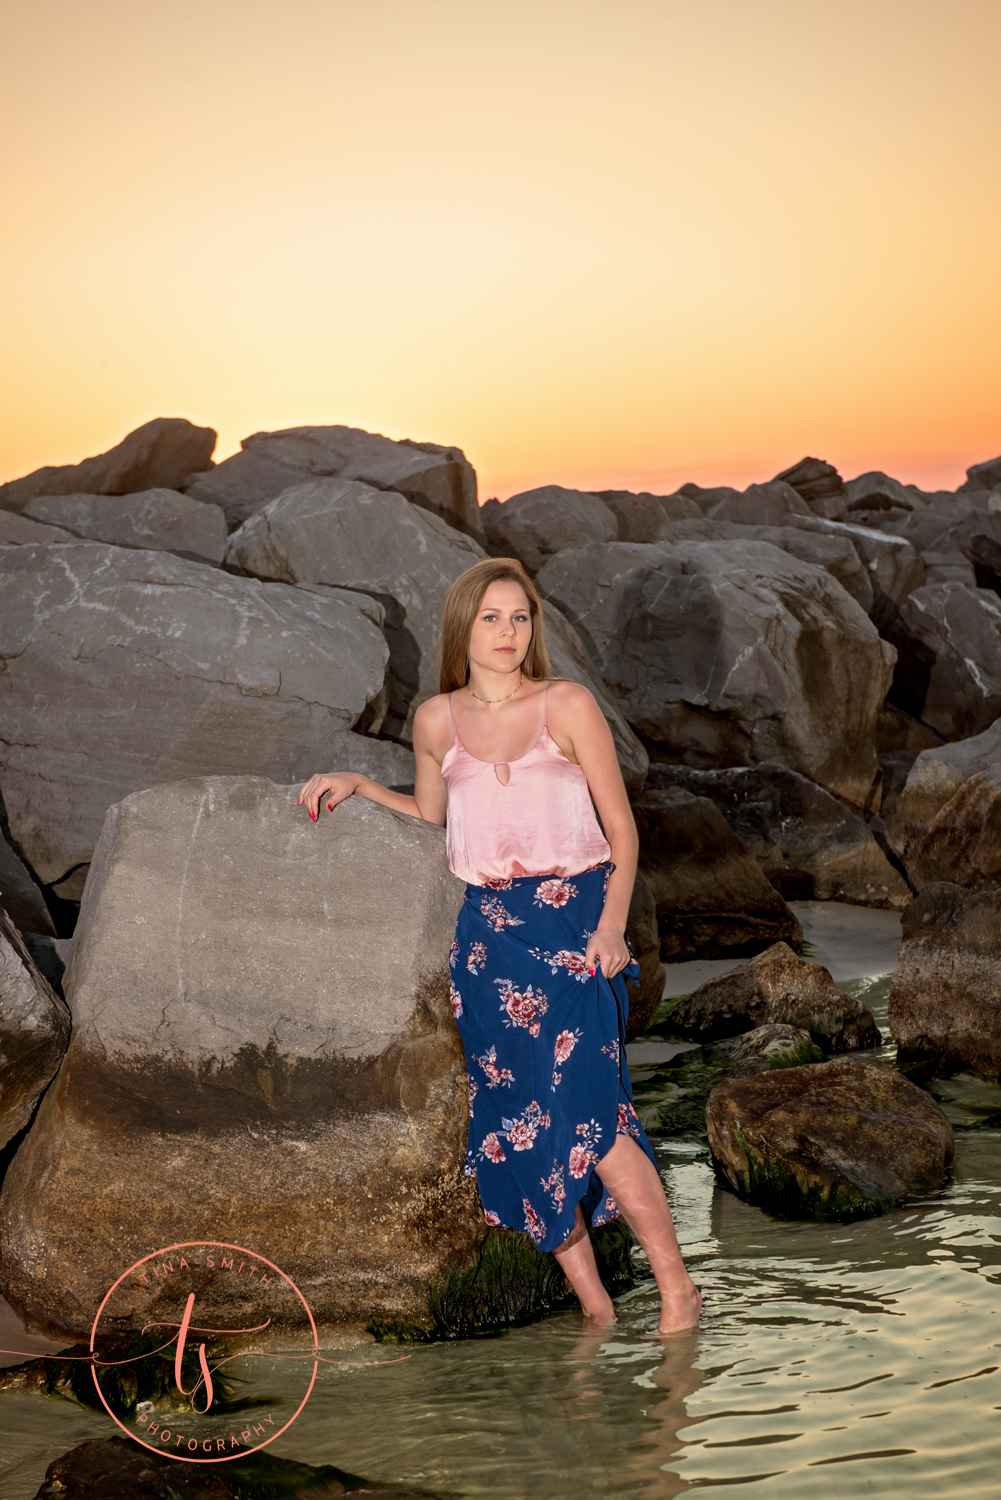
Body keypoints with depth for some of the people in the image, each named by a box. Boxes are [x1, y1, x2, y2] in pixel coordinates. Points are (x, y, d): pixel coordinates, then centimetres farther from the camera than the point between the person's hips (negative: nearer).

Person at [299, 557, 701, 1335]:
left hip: (575, 918, -3)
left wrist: (612, 923, -10)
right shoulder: (437, 721, 9)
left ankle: (678, 1288, -2)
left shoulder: (567, 706, 0)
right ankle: (592, 1301, 11)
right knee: (515, 1121, 0)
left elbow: (621, 826, 1)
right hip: (489, 932, 4)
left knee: (586, 1110, -15)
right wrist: (356, 785, 15)